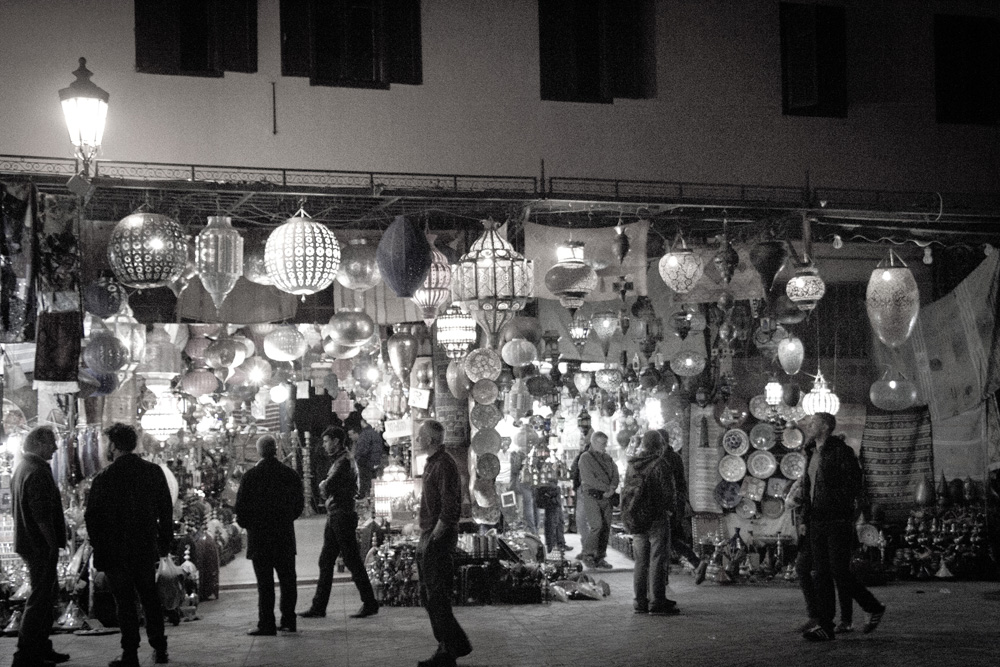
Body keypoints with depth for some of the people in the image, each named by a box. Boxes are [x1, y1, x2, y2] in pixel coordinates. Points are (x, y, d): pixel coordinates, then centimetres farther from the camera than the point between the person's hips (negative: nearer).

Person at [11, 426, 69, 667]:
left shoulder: (22, 468, 15)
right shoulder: (38, 472, -18)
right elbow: (42, 515, -24)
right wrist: (53, 543, -19)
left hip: (28, 542, 11)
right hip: (41, 545, -11)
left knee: (46, 595, 18)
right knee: (40, 599, -6)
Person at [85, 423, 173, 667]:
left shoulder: (104, 478, -13)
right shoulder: (154, 471, 0)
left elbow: (92, 518, -10)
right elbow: (166, 510, 5)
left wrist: (98, 548, -1)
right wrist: (165, 541, 13)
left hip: (116, 551, -4)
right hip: (147, 549, 4)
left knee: (125, 603, 2)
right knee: (150, 598, 16)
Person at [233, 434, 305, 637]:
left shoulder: (251, 476, -9)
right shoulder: (290, 474, 1)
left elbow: (240, 507, -9)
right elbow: (300, 504, 7)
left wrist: (246, 523, 10)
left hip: (259, 536, -3)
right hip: (285, 536, 3)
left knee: (265, 582, -1)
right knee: (287, 579, 11)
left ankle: (266, 624, -2)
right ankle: (288, 621, 14)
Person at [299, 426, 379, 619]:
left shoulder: (344, 461, -14)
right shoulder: (338, 460, 18)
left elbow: (327, 487, -21)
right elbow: (326, 488, 15)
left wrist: (323, 486, -1)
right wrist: (326, 486, -5)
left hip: (343, 516, -10)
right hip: (334, 517, 10)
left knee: (353, 561, -5)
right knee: (325, 562, 9)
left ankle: (370, 604, 2)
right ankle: (318, 607, 12)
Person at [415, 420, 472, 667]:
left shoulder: (444, 465, -16)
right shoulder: (432, 463, 15)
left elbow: (449, 508, -22)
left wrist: (433, 539, -20)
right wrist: (424, 540, 16)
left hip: (439, 539, -10)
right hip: (428, 537, 10)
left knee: (437, 597, -8)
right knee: (428, 595, 13)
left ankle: (455, 646, -1)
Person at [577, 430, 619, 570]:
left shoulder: (608, 458, 18)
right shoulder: (585, 457, -1)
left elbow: (615, 476, 11)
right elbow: (589, 478, -11)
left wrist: (611, 489, -8)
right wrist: (607, 488, -10)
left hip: (606, 497, 6)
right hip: (591, 496, -6)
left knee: (606, 528, 1)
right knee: (596, 525, -16)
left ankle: (600, 558, 7)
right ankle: (587, 554, -2)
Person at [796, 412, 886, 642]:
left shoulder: (841, 451, -8)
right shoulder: (814, 455, 16)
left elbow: (853, 485, -12)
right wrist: (805, 520, 14)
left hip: (838, 522, -8)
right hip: (817, 524, 8)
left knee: (840, 573, -8)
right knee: (821, 575, 3)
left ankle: (874, 608, 12)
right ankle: (825, 626, 4)